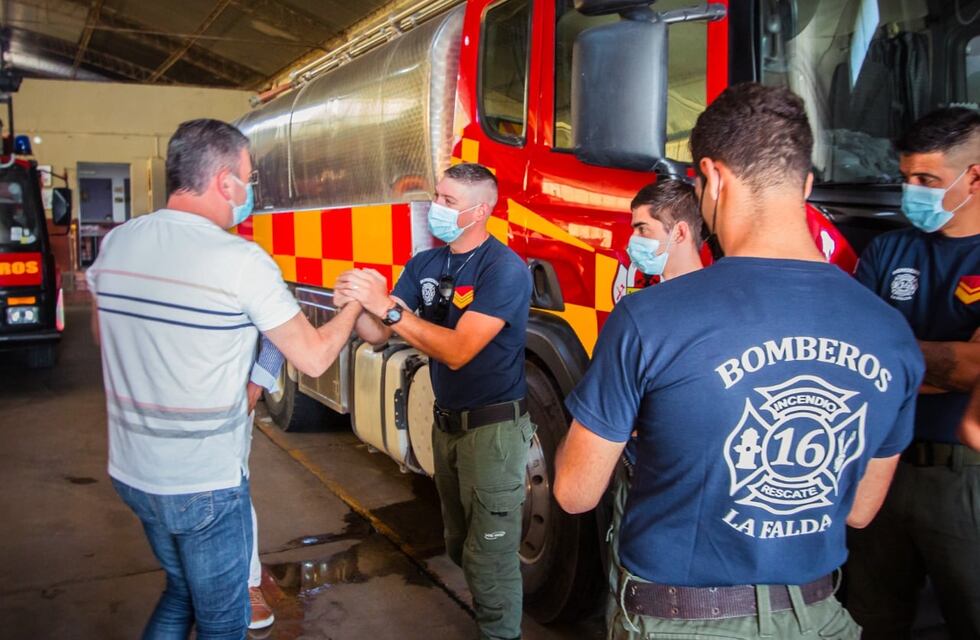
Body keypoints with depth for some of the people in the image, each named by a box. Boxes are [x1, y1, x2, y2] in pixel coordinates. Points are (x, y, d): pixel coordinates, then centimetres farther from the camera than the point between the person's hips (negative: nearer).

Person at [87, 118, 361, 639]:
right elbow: (314, 358, -12)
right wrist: (355, 301, 5)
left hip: (131, 471, 7)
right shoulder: (240, 260, -21)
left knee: (182, 590, 29)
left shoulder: (115, 244, -2)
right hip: (204, 484, -6)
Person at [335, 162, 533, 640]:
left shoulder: (505, 269, -20)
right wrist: (357, 304, -21)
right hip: (446, 423, 8)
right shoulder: (424, 265, 3)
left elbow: (457, 351, -27)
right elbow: (377, 334, 0)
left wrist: (389, 307, -28)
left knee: (490, 555, 1)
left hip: (492, 428, -8)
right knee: (459, 546, 22)